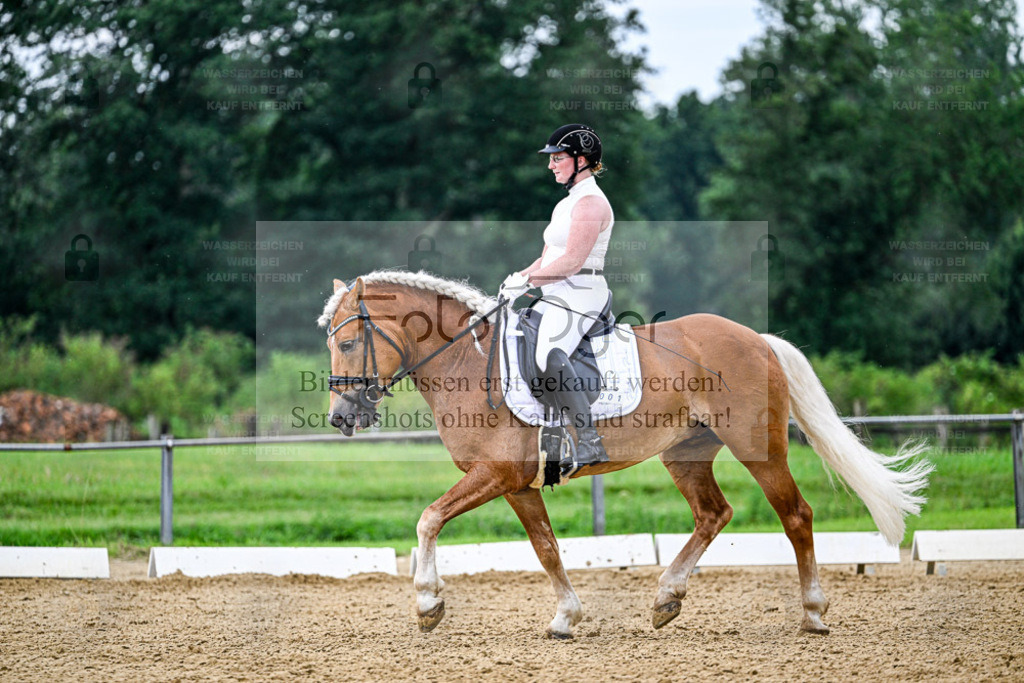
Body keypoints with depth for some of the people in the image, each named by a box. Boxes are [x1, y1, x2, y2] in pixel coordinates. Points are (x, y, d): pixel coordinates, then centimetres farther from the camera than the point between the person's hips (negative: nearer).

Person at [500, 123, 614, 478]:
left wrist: (528, 280, -14)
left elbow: (572, 262, -19)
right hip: (557, 295, 11)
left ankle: (589, 442, -38)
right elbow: (549, 257, 23)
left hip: (579, 293, -11)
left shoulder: (590, 202, -11)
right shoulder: (568, 202, 21)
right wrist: (521, 276, 5)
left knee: (549, 355, -32)